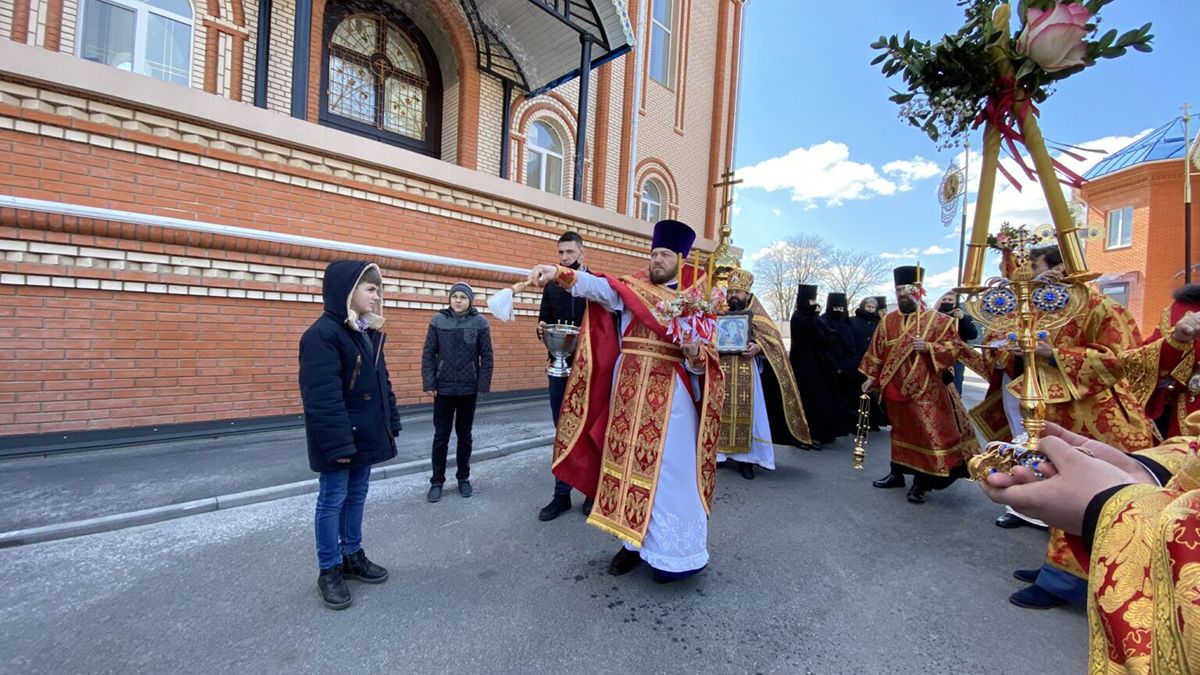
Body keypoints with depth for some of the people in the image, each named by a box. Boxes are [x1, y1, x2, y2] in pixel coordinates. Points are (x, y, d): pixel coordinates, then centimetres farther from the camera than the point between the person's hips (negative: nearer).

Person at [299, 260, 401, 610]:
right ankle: (329, 571, 22)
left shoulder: (370, 333, 10)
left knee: (356, 496, 18)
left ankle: (353, 555, 34)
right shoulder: (323, 333, -17)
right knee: (333, 499, 6)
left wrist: (392, 423, 12)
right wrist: (338, 442, -22)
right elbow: (323, 395, -22)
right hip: (339, 438, -8)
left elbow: (382, 382, 14)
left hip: (366, 433, 8)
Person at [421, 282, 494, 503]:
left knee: (464, 435, 12)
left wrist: (483, 385, -7)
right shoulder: (438, 320, -1)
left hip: (468, 388, 0)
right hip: (443, 387, 0)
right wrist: (429, 383, -6)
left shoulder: (479, 322, -3)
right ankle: (437, 481, 22)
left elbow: (486, 356, -2)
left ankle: (463, 478, 27)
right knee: (441, 436, 8)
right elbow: (428, 354, 0)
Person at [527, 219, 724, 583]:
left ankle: (671, 552, 18)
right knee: (629, 465, 10)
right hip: (629, 391, 3)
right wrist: (558, 273, -29)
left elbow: (703, 361, 1)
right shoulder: (631, 288, 7)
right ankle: (635, 541, 26)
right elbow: (598, 287, -12)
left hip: (670, 397, -2)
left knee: (667, 472, 2)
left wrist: (694, 352, -22)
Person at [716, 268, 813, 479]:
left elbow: (772, 338, -1)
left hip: (746, 374, -1)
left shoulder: (756, 314, 7)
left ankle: (745, 458, 8)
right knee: (720, 412, 2)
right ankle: (719, 452, 12)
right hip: (721, 371, 1)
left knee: (747, 413, -1)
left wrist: (758, 346, -20)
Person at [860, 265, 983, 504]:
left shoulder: (938, 320, -4)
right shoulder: (888, 321, 6)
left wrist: (929, 347, -21)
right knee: (900, 431, 17)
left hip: (925, 392, -4)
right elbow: (877, 352, 9)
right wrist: (871, 377, 6)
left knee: (927, 435, -1)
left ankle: (921, 483, 12)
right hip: (895, 390, 4)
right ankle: (897, 473, 29)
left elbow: (955, 347, -5)